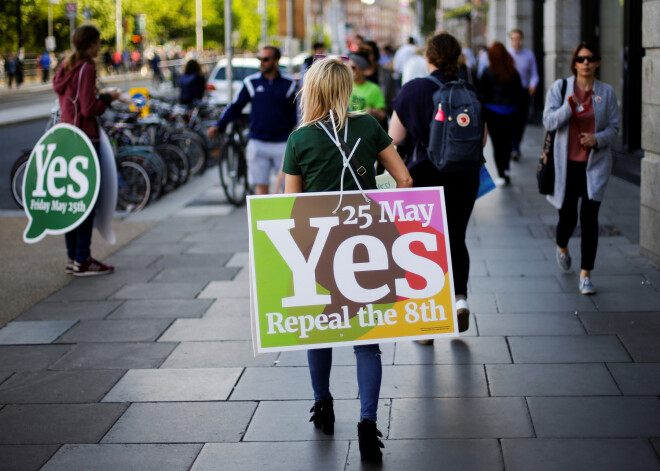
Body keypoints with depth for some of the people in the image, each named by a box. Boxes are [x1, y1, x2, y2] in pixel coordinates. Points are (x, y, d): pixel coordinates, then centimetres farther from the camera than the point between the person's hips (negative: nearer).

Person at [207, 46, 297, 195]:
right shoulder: (252, 82, 4)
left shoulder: (288, 84, 3)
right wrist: (218, 126, -1)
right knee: (261, 185, 3)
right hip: (258, 144, 1)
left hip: (282, 144, -1)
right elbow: (235, 107, 9)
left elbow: (295, 113, 9)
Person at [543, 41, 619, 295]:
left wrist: (598, 138, -13)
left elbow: (614, 126, 6)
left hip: (595, 163, 0)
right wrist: (570, 105, -25)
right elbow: (549, 121, -9)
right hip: (566, 162, 0)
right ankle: (562, 247, 45)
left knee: (589, 218, -8)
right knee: (568, 216, 8)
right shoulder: (559, 88, -1)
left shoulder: (606, 92, 2)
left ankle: (585, 275, -2)